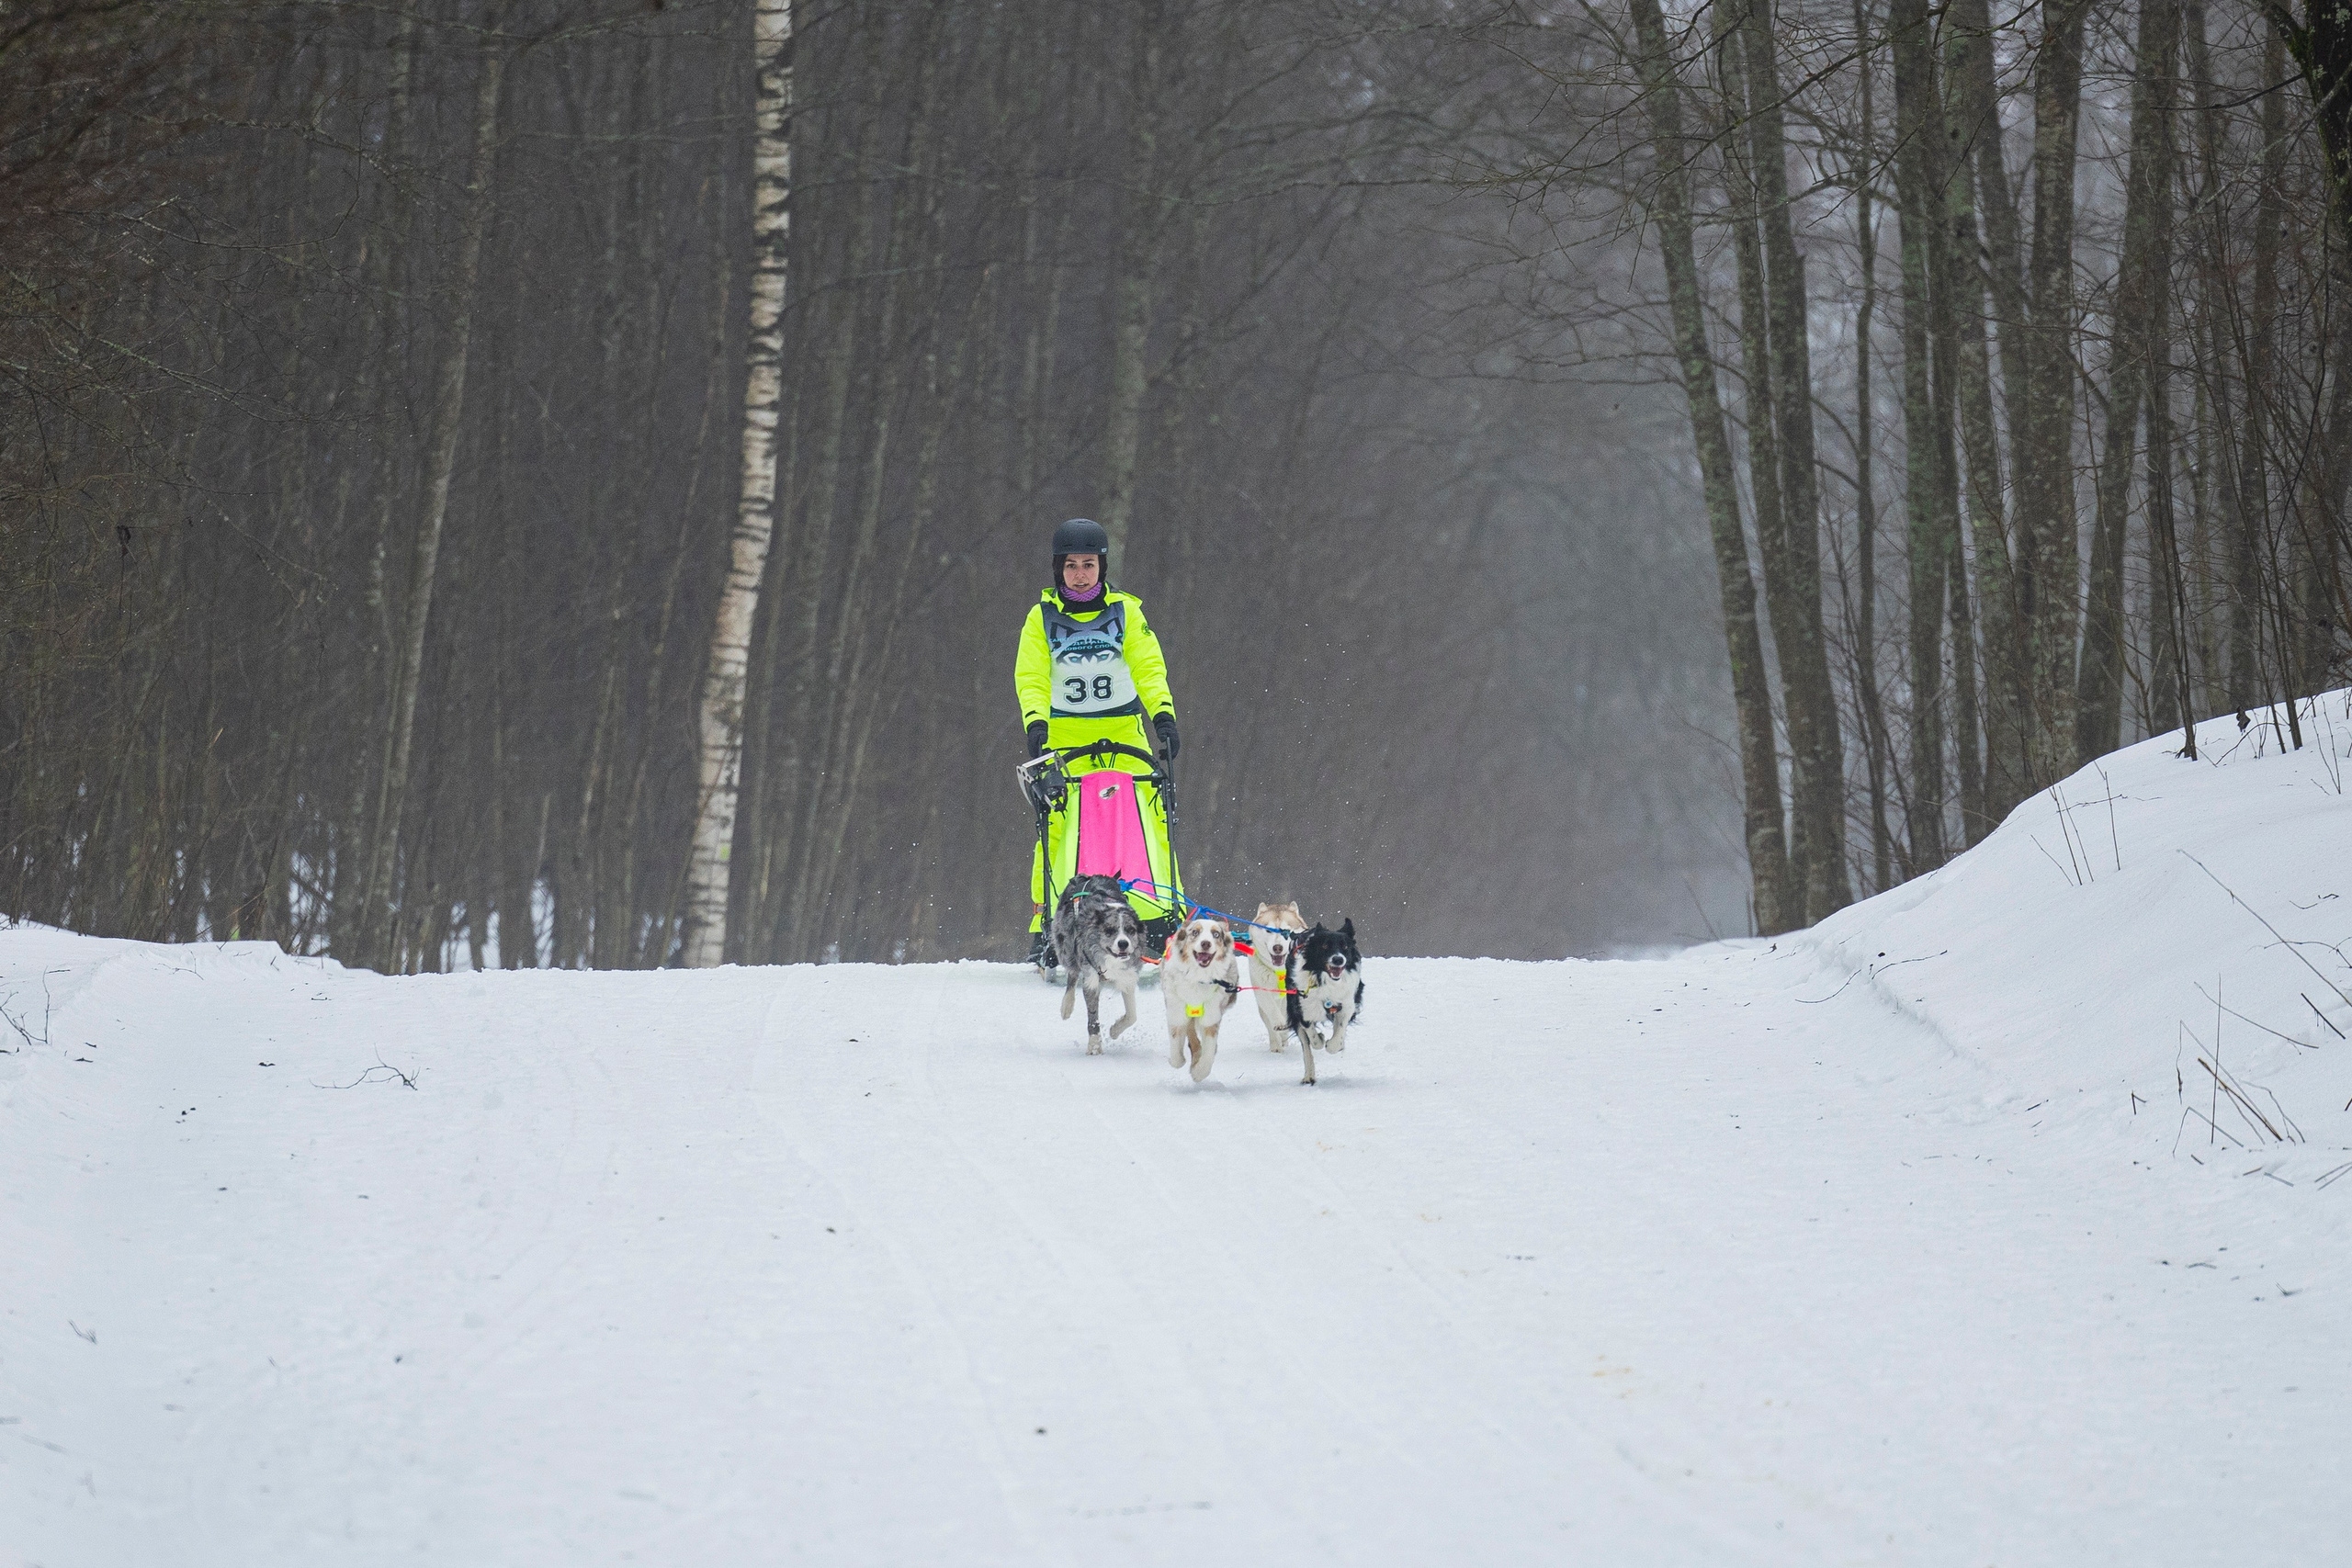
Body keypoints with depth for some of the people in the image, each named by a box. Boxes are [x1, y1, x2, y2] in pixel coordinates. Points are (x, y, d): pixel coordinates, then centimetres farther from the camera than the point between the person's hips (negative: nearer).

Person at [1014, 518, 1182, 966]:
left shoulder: (1126, 612, 8)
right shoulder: (1042, 618, 7)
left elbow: (1148, 667, 0)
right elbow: (1031, 678, 0)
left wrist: (1163, 713, -17)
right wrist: (1036, 724, -18)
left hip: (1124, 734, 1)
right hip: (1065, 738, -1)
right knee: (1057, 828, -12)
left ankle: (1163, 915, -10)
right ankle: (1045, 927, -8)